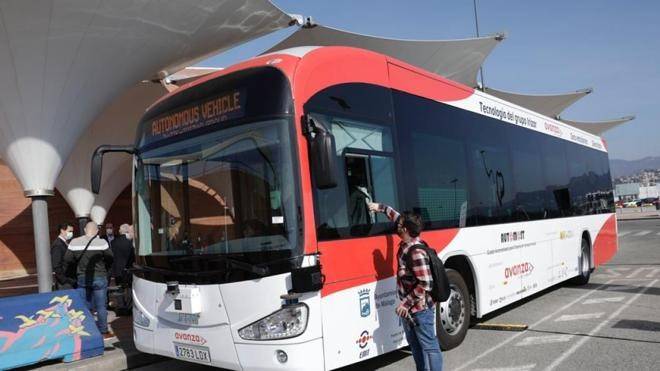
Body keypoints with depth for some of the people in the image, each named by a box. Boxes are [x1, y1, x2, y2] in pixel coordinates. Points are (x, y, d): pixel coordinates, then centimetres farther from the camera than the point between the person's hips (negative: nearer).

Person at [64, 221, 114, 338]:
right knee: (101, 306, 6)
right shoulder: (101, 243, -13)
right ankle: (103, 331, 13)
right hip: (99, 277, -3)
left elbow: (67, 259, -1)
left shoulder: (74, 242, -4)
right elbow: (110, 259, -7)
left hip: (82, 277, 3)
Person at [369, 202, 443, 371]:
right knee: (415, 344, 19)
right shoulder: (406, 243, 0)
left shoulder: (416, 252, -27)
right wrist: (381, 207, 23)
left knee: (429, 345, 0)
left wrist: (406, 303, -23)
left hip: (420, 308, -10)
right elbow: (398, 217, 19)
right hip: (409, 307, 10)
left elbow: (425, 284, -27)